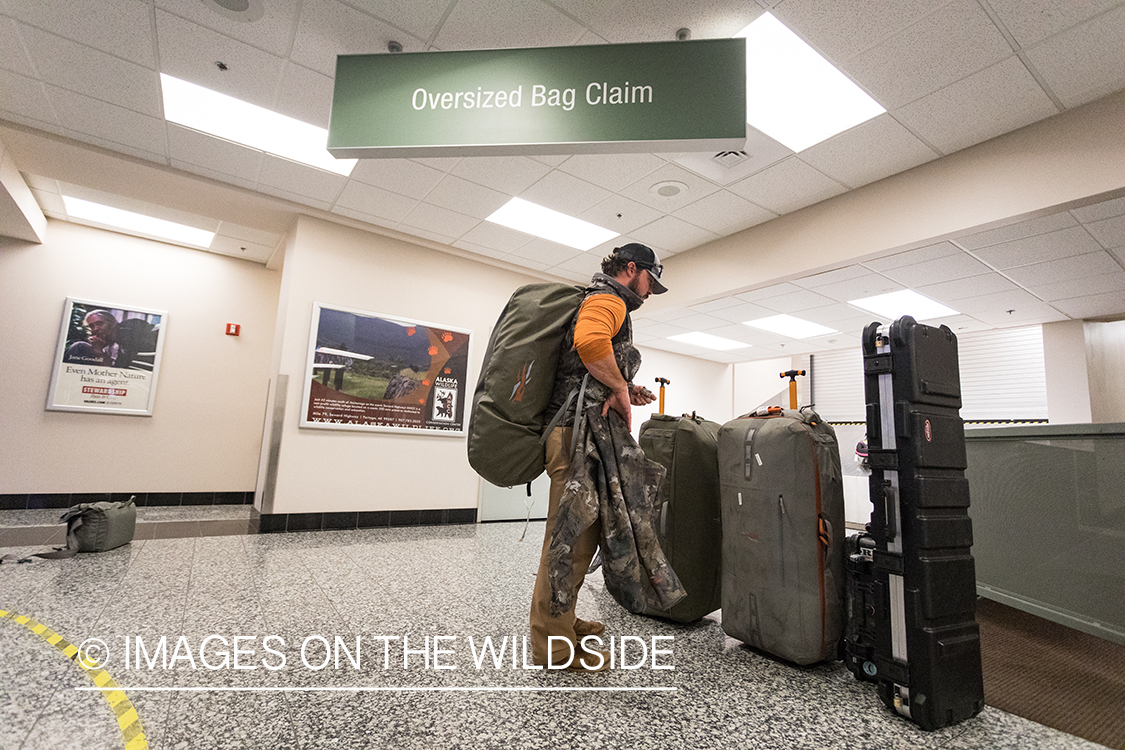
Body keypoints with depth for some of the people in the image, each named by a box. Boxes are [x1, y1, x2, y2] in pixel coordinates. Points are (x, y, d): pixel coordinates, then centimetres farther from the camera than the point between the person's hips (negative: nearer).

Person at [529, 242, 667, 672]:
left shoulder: (600, 302, 30)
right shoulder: (608, 299, -3)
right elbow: (590, 341, -28)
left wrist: (625, 393, 16)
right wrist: (620, 387, -14)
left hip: (580, 432, 11)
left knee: (578, 533, 16)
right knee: (571, 535, -7)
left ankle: (560, 620, 28)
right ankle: (553, 644, 2)